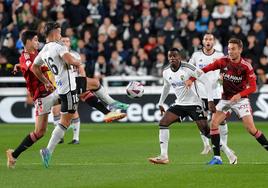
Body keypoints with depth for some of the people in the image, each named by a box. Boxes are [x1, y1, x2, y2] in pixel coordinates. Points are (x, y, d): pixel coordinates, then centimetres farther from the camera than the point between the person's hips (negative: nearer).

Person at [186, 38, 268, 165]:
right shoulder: (223, 62, -7)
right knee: (213, 124, -12)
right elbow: (205, 69, 0)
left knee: (251, 129, -12)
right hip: (225, 99, 3)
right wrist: (191, 79, -12)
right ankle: (217, 157, -7)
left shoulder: (246, 66, -14)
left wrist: (239, 95, -31)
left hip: (240, 99, -3)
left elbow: (253, 87, -16)